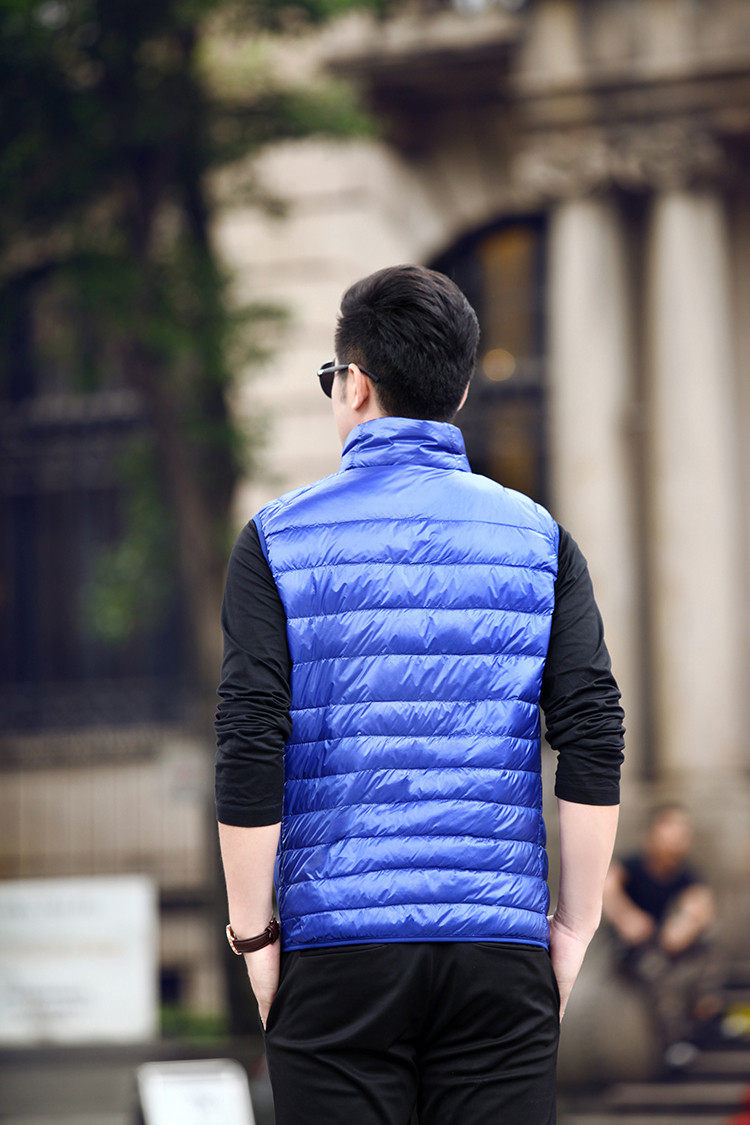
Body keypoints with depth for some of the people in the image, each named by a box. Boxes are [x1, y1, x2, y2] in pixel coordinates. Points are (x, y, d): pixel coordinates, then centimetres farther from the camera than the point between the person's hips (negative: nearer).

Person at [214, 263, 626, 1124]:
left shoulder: (279, 540, 0)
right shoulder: (538, 539, 5)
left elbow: (250, 754, -7)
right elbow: (595, 740, -2)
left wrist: (253, 936, 2)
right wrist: (576, 926, 6)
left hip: (338, 951, -1)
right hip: (501, 948, 2)